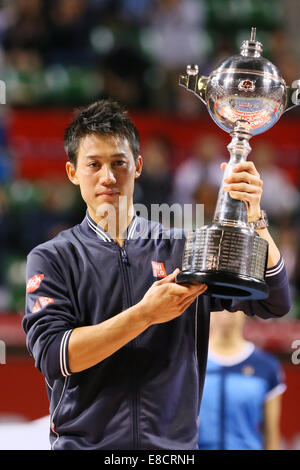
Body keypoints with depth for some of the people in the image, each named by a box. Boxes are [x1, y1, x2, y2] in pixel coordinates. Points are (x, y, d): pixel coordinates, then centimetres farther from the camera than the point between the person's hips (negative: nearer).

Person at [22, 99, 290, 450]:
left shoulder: (183, 249, 8)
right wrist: (145, 314, -20)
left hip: (174, 443, 2)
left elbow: (273, 303, -2)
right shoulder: (52, 259, 4)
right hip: (85, 441, -1)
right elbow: (52, 356, -10)